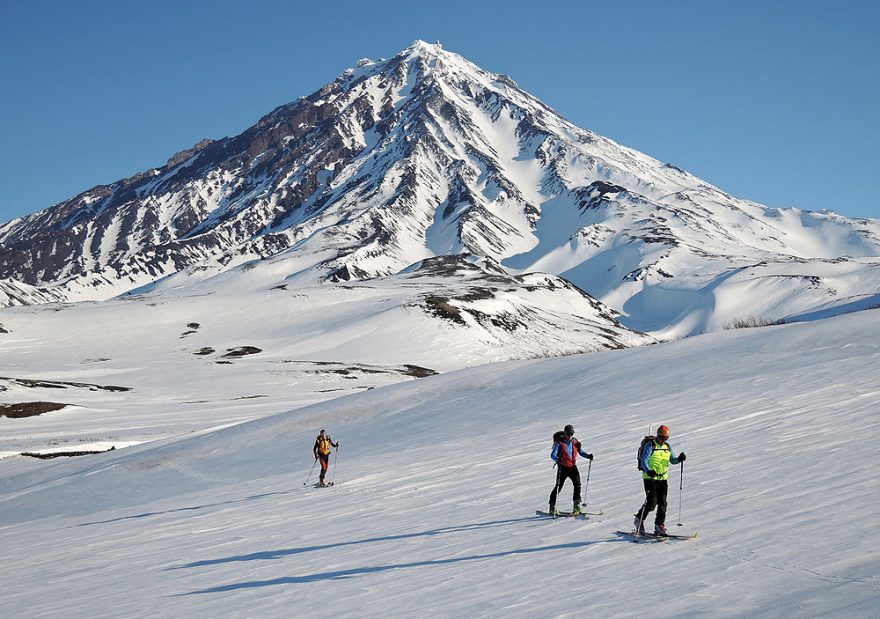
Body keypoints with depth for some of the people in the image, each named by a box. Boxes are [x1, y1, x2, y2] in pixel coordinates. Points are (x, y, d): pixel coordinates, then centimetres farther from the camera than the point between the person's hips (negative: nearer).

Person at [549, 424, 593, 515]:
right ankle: (552, 507, 13)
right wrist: (558, 460, -39)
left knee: (577, 484, -13)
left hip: (573, 467, 3)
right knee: (558, 487, 1)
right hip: (563, 468, -3)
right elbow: (553, 455, -17)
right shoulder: (559, 443, -11)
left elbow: (581, 451, 10)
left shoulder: (575, 442, 2)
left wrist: (588, 456, -10)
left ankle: (577, 506, -5)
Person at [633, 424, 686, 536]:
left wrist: (679, 459, -9)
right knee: (651, 502, -10)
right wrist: (648, 471, -38)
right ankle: (639, 520, 11)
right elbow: (644, 461, -19)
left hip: (663, 478, 6)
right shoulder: (650, 446, -10)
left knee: (662, 503, 1)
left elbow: (673, 460, 14)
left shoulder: (668, 447, 9)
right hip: (650, 478, -6)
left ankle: (659, 525, 9)